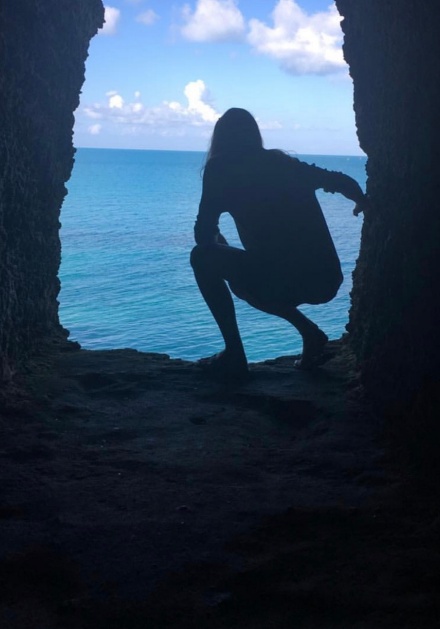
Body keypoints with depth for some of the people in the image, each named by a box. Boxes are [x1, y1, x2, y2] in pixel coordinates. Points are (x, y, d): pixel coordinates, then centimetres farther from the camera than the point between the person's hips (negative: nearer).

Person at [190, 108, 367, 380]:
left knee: (203, 257, 14)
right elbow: (343, 182, 19)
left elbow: (204, 236, 3)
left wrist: (219, 241, 26)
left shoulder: (221, 169, 4)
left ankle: (234, 357, 8)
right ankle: (310, 332, 15)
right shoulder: (284, 163, 18)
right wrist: (364, 202, 39)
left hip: (280, 281, -6)